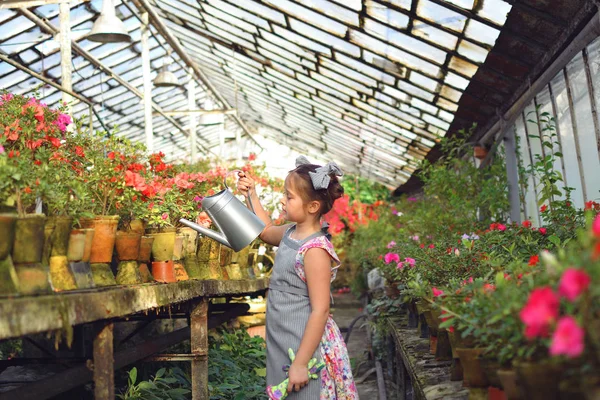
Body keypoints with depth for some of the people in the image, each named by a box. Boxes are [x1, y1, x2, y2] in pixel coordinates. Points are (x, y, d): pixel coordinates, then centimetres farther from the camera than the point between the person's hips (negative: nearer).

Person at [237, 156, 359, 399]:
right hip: (282, 343, 9)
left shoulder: (315, 250, -23)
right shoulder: (291, 233, 3)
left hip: (304, 347, -9)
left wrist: (300, 363, -23)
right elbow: (266, 230, 28)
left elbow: (320, 311, -24)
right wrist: (251, 195, 19)